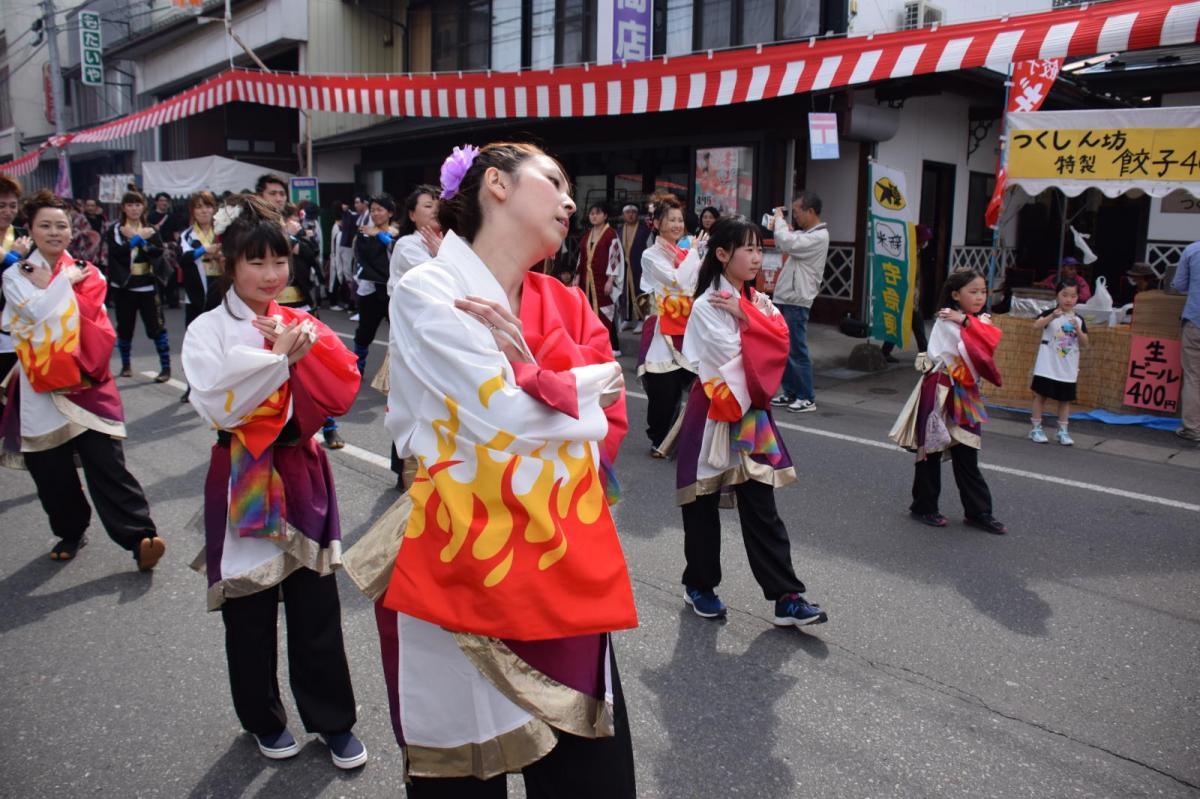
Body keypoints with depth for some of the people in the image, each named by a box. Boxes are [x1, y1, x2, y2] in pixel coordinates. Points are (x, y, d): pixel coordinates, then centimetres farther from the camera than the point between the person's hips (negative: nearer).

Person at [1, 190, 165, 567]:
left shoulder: (86, 272, 7)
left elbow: (88, 318, -5)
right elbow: (40, 311, -15)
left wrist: (46, 285, -9)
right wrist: (66, 279, -5)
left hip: (87, 382, -1)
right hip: (42, 386, 1)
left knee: (107, 463, -7)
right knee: (51, 471, 8)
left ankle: (140, 538, -9)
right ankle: (71, 532, 27)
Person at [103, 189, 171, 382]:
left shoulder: (150, 230, 9)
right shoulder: (114, 229, 3)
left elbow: (159, 252, -7)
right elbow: (117, 252, -14)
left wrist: (138, 240, -15)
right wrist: (138, 238, -12)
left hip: (147, 286, 0)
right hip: (124, 285, 0)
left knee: (156, 326, -5)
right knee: (124, 327, 8)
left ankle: (166, 366, 1)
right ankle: (126, 365, 25)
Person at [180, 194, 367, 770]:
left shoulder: (301, 324, 5)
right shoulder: (207, 330, -3)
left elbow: (342, 391, -5)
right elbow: (218, 405, -19)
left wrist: (302, 347, -16)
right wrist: (280, 354, -20)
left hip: (301, 475, 2)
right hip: (242, 481, -2)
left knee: (317, 607, 8)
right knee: (250, 613, 11)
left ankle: (334, 721, 26)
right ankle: (263, 718, 34)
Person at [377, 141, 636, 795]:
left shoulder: (567, 304, 9)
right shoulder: (426, 293, -8)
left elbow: (609, 428, 0)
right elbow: (505, 421, -18)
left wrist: (531, 364, -15)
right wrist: (578, 386, -1)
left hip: (568, 581, 5)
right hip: (462, 583, -5)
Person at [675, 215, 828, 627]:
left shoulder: (758, 300, 10)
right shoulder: (706, 306, -12)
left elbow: (780, 340, -6)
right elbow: (733, 361, -19)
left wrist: (745, 314, -15)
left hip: (751, 414, 5)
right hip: (714, 415, -5)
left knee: (761, 509, 5)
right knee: (704, 507, 8)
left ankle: (786, 597, 6)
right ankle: (699, 586, 25)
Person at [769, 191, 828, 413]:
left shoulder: (819, 236, -13)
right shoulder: (804, 234, 15)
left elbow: (787, 243, -24)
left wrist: (779, 219, -10)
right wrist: (777, 227, 10)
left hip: (796, 301, -9)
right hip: (784, 298, 9)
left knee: (796, 350, -5)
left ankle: (807, 398, 3)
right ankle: (790, 392, 21)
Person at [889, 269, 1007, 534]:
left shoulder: (980, 321, 10)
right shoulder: (946, 322, -12)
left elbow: (992, 340, -11)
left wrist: (966, 321, -19)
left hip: (965, 396, 6)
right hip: (940, 392, -6)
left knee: (967, 458, 10)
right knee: (931, 452, 6)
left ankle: (978, 512, 15)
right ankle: (923, 507, 18)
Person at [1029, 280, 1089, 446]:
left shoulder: (1079, 320, 4)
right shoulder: (1050, 313, -5)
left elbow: (1084, 344, 3)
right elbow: (1037, 325, -25)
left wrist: (1078, 330, -15)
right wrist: (1052, 316, -41)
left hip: (1068, 369, 4)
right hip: (1047, 366, -3)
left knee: (1065, 399, 8)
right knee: (1040, 395, 2)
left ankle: (1063, 431, 17)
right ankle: (1036, 429, 10)